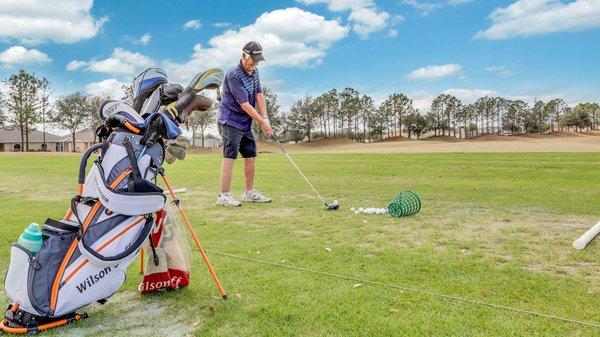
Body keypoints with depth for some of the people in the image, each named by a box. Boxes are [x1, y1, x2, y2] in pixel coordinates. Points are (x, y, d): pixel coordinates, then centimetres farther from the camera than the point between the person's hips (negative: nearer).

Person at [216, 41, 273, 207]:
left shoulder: (254, 72, 8)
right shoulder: (234, 75, -19)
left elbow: (259, 95, 3)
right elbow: (245, 105, -22)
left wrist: (265, 118, -9)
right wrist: (262, 123, -18)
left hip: (245, 123, 9)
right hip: (230, 121, -9)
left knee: (251, 155, 9)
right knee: (230, 155, -12)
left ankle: (250, 193, 19)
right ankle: (224, 196, -9)